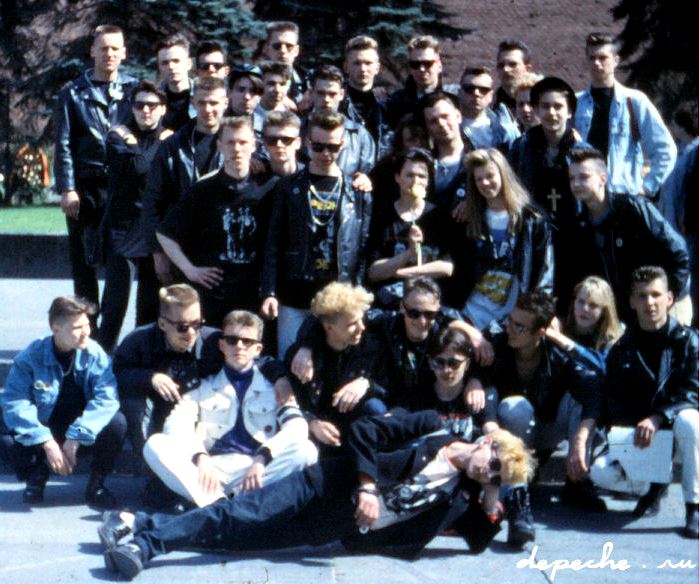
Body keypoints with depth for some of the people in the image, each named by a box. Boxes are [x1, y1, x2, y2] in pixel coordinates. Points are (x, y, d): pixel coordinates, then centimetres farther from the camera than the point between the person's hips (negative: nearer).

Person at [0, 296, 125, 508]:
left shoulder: (94, 353, -13)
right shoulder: (30, 357, -15)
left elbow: (107, 397, -24)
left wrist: (75, 438, -33)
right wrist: (46, 442, -34)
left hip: (84, 433, 1)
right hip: (46, 433, -1)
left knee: (117, 422, -28)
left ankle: (96, 484, -3)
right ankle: (36, 477, 6)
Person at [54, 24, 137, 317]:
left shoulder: (135, 89, 9)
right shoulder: (73, 93, 7)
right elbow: (64, 145, 3)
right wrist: (67, 189, -6)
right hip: (86, 189, 0)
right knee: (83, 260, 4)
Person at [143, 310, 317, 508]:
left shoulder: (274, 386, 16)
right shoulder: (203, 385, 17)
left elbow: (297, 426, -1)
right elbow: (177, 424, 1)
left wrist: (262, 458, -18)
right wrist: (200, 458, -19)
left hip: (257, 468, 0)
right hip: (211, 468, 0)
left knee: (306, 451, -28)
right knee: (155, 445, -22)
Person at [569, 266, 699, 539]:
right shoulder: (622, 349, 3)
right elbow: (604, 401, -3)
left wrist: (656, 419, -29)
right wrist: (581, 437, -20)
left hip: (672, 428, -2)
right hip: (634, 434, 3)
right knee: (601, 473, -25)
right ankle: (654, 486, 8)